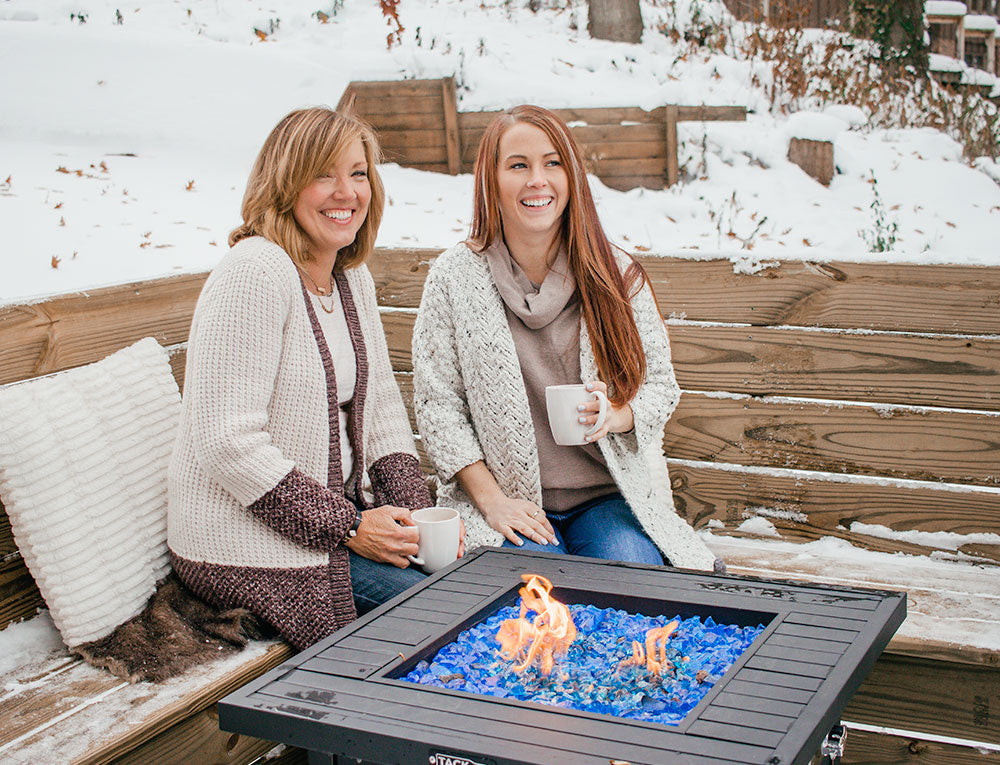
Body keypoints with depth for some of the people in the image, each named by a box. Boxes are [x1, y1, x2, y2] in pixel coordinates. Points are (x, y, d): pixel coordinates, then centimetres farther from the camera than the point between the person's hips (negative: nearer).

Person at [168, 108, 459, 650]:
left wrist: (415, 513, -2)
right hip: (253, 547, -8)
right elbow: (228, 442, -25)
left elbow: (382, 405, 14)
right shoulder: (255, 272, -20)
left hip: (340, 514, 9)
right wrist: (348, 529, -19)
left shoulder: (351, 276, 9)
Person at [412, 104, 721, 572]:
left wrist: (618, 415, -16)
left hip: (608, 496, 2)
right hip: (508, 499, -1)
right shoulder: (453, 278, -3)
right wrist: (491, 499, -11)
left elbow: (660, 384, 7)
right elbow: (437, 404, -2)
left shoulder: (618, 275, 1)